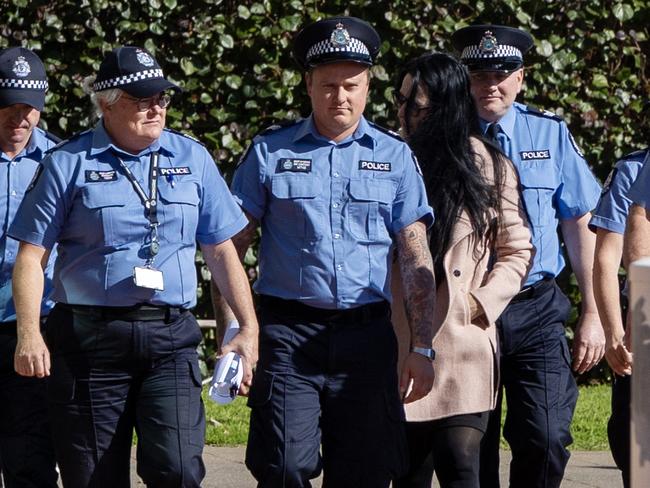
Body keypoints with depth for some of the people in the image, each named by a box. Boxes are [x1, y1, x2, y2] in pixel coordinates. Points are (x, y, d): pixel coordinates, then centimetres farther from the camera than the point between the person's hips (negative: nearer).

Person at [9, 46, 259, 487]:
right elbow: (32, 254, 1)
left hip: (170, 339, 1)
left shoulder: (193, 159, 11)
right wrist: (29, 334, -10)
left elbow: (222, 251, 14)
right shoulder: (69, 164, 3)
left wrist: (248, 327, 6)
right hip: (90, 336, -1)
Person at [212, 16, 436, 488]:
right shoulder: (270, 152, 6)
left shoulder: (394, 156, 8)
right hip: (289, 335, -1)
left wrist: (422, 347, 0)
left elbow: (416, 258, 6)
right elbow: (231, 246, 6)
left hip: (367, 337, 1)